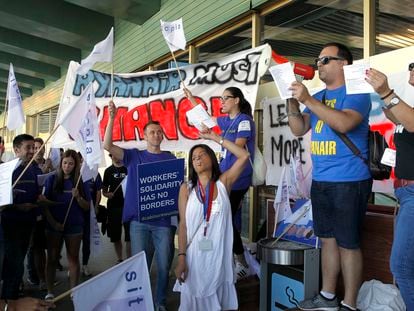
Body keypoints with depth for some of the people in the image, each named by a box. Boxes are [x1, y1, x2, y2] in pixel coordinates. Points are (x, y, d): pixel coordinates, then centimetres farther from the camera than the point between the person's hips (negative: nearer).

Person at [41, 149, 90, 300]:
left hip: (74, 225, 0)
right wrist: (53, 222, -10)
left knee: (73, 258, 6)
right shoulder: (52, 179, 1)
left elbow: (86, 207, 2)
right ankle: (50, 291, 14)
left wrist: (78, 197, -17)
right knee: (52, 258, 5)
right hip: (54, 225, 0)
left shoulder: (81, 181, 2)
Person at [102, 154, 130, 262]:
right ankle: (119, 259, 25)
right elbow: (104, 190, 12)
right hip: (113, 206, 2)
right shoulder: (108, 171, 9)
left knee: (129, 236, -3)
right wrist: (107, 194, -8)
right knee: (115, 236, 10)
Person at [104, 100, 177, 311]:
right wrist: (112, 118, -13)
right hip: (139, 220, 0)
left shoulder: (171, 158, 7)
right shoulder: (134, 156, 7)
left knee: (164, 265, 8)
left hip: (164, 220, 1)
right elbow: (107, 145, -4)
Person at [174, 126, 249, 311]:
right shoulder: (186, 188, 1)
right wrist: (181, 257, -9)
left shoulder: (223, 183, 1)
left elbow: (244, 156, -7)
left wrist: (216, 138, -4)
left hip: (220, 255, 1)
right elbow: (183, 225, -2)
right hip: (194, 256, 0)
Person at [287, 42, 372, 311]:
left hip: (349, 182, -7)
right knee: (328, 240, 15)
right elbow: (299, 130, 10)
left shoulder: (356, 93, -6)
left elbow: (344, 123, -25)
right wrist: (293, 102, -4)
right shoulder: (318, 97, 15)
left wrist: (308, 100, -23)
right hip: (320, 181, 7)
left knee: (348, 244, 0)